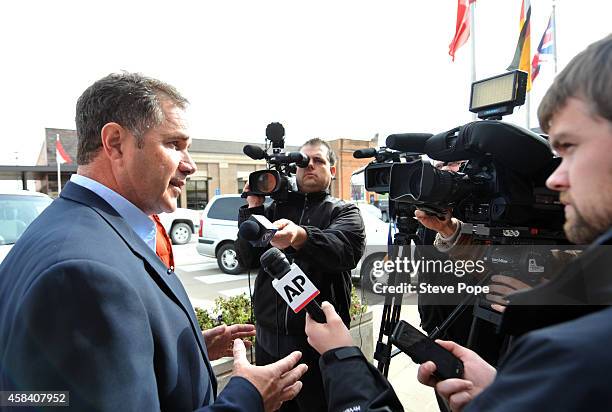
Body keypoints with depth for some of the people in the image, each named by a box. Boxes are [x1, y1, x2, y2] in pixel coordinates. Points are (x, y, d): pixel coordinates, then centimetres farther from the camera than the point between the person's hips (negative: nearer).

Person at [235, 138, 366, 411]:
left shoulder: (345, 212, 0)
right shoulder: (276, 208, 8)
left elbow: (345, 250, -23)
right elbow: (247, 259, 1)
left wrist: (300, 236, -41)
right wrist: (253, 207, -6)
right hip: (268, 338, 3)